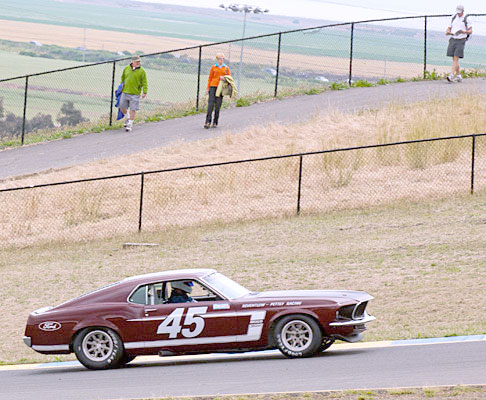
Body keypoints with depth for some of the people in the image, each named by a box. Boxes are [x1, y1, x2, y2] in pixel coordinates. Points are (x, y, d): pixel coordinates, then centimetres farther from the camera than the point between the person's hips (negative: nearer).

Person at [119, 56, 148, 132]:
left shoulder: (142, 71, -4)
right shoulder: (126, 68, 5)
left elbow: (144, 83, -4)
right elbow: (123, 78, 19)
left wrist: (144, 92, -11)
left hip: (135, 93, -4)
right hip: (125, 92, 4)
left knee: (133, 109, -4)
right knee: (122, 107, 6)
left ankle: (130, 124, 6)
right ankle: (128, 118, 32)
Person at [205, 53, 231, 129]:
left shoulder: (226, 68, 8)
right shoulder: (213, 67, 8)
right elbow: (210, 78, 10)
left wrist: (224, 78, -11)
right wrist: (207, 88, 4)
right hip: (213, 86, -1)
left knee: (218, 105, -1)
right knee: (211, 104, -11)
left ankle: (215, 122, 6)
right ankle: (208, 122, -15)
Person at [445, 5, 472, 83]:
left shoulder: (466, 19, -2)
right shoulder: (453, 18, 11)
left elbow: (470, 31, -2)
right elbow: (448, 30, 13)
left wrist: (465, 31, -24)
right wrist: (448, 32, -11)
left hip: (461, 41, -5)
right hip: (453, 40, 5)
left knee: (456, 59, -13)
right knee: (455, 59, 6)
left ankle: (451, 76, -20)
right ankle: (458, 76, 17)